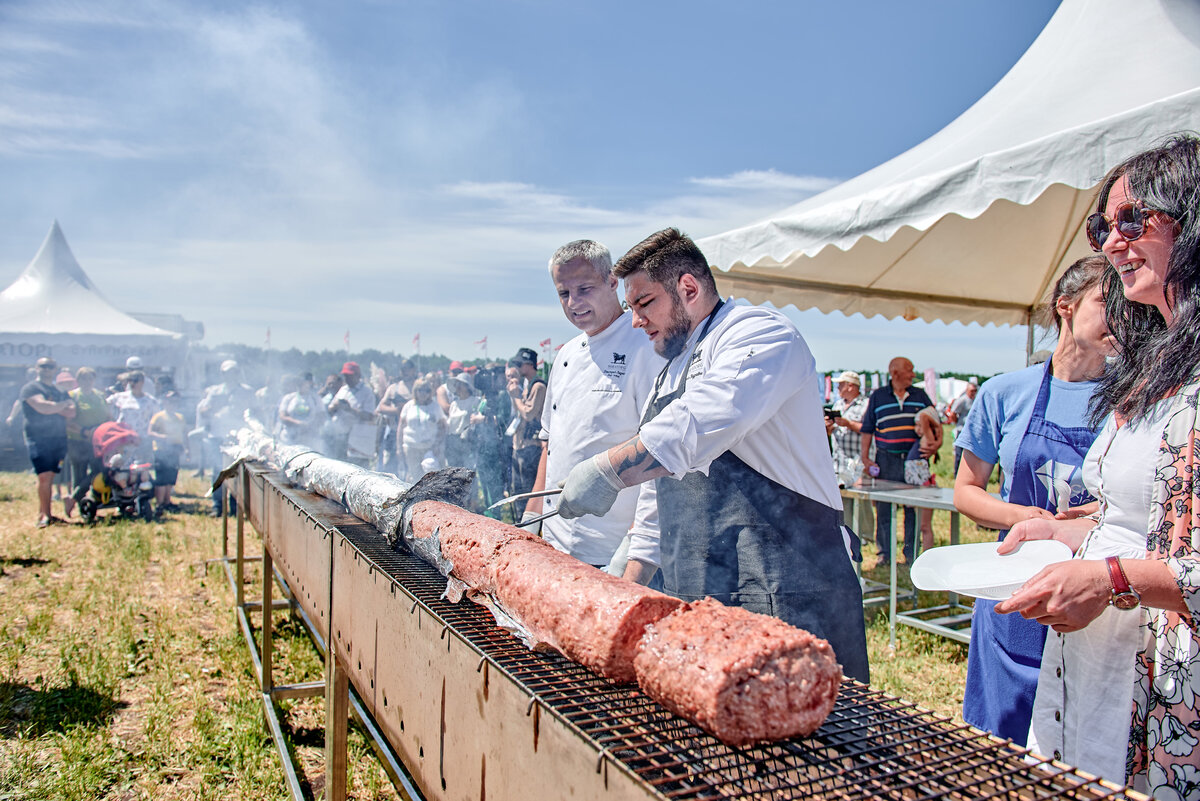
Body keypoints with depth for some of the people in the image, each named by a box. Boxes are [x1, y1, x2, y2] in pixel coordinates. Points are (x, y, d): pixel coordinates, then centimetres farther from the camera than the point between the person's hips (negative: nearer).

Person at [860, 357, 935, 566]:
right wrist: (865, 457, 0)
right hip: (886, 460, -1)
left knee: (914, 509, 3)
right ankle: (884, 553, 12)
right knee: (883, 509, 2)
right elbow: (868, 429, 7)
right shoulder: (877, 397, 5)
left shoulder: (920, 396, 10)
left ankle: (911, 552, 14)